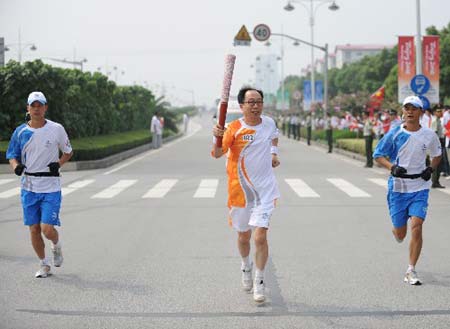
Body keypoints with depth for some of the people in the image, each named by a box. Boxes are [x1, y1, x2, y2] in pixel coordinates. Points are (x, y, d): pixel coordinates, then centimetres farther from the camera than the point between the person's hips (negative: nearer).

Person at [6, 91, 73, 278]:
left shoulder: (56, 129, -2)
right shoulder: (20, 132, 3)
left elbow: (68, 152, 10)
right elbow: (12, 155, 11)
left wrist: (58, 164, -9)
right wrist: (16, 166, -11)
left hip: (51, 187, -3)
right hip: (28, 187, 3)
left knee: (47, 229, -12)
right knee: (34, 229, 4)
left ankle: (56, 245, 23)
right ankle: (44, 265, 21)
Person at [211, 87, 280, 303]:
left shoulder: (269, 123, 0)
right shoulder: (235, 128, -13)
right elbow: (217, 154, -27)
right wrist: (218, 138, -44)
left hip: (264, 189, 1)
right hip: (240, 189, 0)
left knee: (260, 236, -13)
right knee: (243, 236, 16)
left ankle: (259, 282, -1)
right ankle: (246, 267, 46)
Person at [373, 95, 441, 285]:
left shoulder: (429, 135, 0)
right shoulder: (395, 134, -4)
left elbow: (437, 155, 18)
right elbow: (378, 155, 2)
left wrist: (431, 169, -1)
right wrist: (392, 167, -15)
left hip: (420, 186, 0)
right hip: (397, 186, 0)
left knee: (417, 226, -16)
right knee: (400, 234, 7)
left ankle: (411, 271, -7)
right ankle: (396, 231, 47)